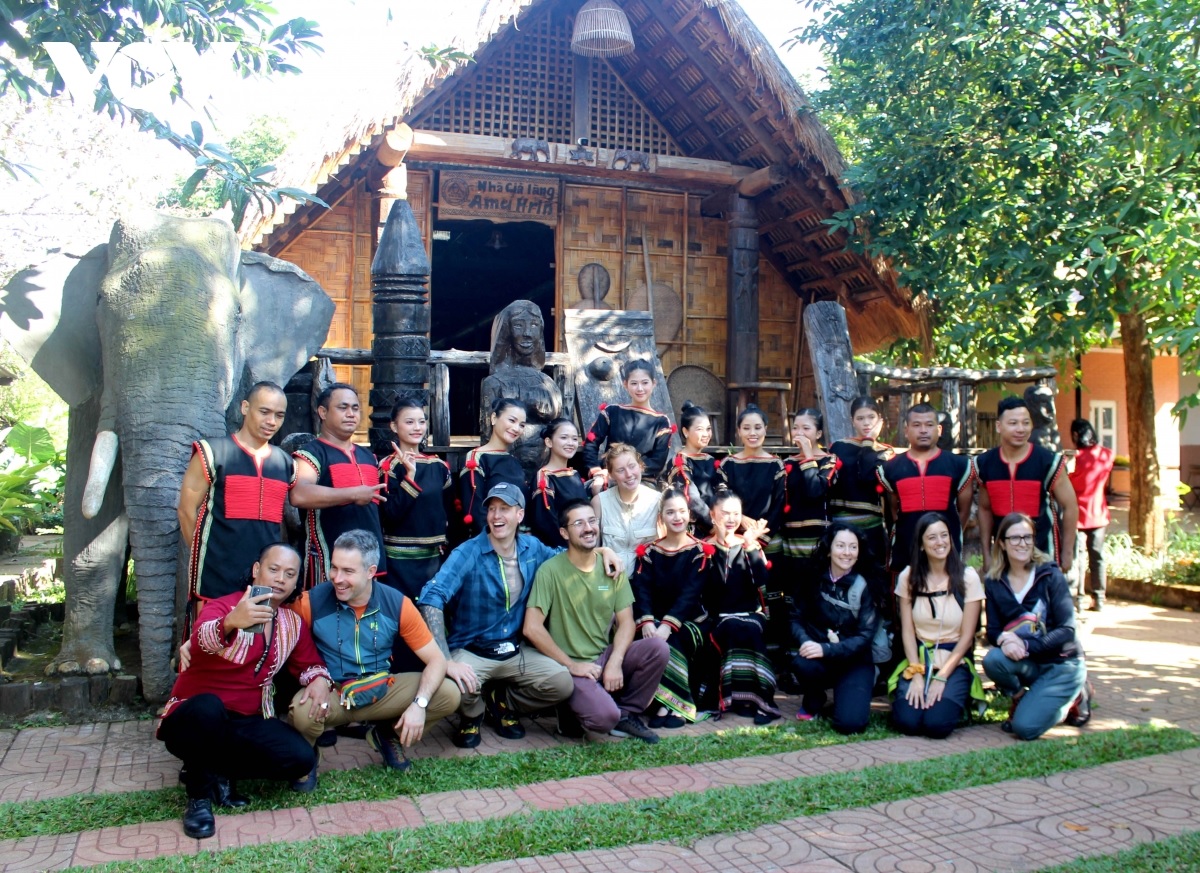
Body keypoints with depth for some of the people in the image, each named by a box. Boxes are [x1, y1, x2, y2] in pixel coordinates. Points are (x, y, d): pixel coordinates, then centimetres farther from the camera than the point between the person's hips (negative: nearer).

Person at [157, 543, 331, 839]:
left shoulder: (294, 624, 5)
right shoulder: (223, 606, -12)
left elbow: (309, 663, 17)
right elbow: (201, 640, -34)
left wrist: (319, 680, -8)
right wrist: (230, 622, -59)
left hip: (246, 723, 5)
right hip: (193, 718, -4)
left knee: (302, 758, -20)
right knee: (208, 706, -40)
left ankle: (217, 772, 2)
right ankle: (199, 793, -13)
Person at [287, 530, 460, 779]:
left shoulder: (397, 604, -12)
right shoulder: (312, 602, -15)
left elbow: (436, 660, -10)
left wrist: (419, 704, -26)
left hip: (382, 690, 2)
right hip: (331, 694, -2)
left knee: (449, 694, -17)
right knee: (302, 712, -37)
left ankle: (388, 734, 12)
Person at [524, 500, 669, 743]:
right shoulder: (551, 570, -12)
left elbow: (626, 622, 1)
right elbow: (532, 628, -17)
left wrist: (615, 662, -15)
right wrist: (571, 665, -14)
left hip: (605, 657, 5)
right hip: (570, 665, -5)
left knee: (658, 647, -20)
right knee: (604, 716, -30)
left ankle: (626, 714, 2)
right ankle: (577, 707, 7)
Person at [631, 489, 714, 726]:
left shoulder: (700, 551, 1)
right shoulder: (649, 552, 8)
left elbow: (691, 593, -12)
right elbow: (642, 589, -5)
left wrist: (668, 624, -27)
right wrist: (646, 621, -25)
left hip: (689, 621, -2)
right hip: (656, 620, 2)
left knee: (671, 641, -32)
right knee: (650, 639, -29)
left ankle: (672, 704, -21)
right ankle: (665, 703, -21)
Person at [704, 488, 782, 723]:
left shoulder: (751, 544, 10)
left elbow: (762, 582, -7)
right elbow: (709, 590, -14)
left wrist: (752, 547, -16)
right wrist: (720, 545, -16)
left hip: (752, 614, 2)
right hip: (719, 618, -2)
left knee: (751, 629, -32)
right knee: (735, 628, -34)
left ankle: (751, 697, -27)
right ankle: (748, 697, -29)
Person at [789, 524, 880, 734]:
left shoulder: (864, 586, -9)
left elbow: (865, 636, -12)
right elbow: (796, 618, -2)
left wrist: (827, 649, -26)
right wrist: (806, 641, -24)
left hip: (855, 661, -2)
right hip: (820, 658, 2)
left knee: (850, 722, -25)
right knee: (801, 663, -35)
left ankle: (849, 694, 13)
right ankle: (813, 702, 1)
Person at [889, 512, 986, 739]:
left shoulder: (967, 577, -6)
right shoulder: (908, 577, 0)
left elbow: (966, 636, -5)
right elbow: (907, 631, -1)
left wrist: (941, 677, -13)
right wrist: (916, 675, -13)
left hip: (955, 663, -1)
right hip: (918, 660, 1)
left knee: (937, 724, -23)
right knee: (906, 722, -22)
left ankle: (958, 698, 10)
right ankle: (918, 693, 11)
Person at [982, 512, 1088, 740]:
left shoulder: (1050, 576, -10)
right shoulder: (994, 583, -1)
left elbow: (1066, 630, -15)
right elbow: (993, 630, -3)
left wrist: (1026, 645, -28)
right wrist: (1004, 641, -27)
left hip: (1062, 663, -3)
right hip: (1028, 664, 3)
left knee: (1025, 727, -19)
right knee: (992, 660, -31)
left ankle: (1071, 700, 11)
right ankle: (1020, 698, 1)